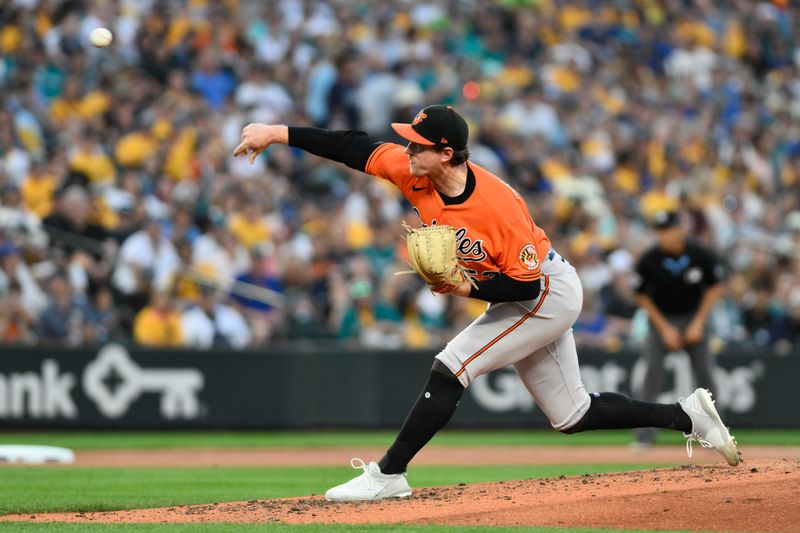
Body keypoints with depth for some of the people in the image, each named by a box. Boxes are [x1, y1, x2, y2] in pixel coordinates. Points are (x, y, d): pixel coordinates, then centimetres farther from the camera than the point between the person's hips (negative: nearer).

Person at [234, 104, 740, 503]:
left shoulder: (499, 205, -32)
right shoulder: (417, 174, -12)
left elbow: (527, 284, -26)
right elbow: (354, 147, -12)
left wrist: (470, 288, -35)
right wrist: (278, 133, -18)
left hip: (549, 293, -9)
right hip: (527, 302, 9)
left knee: (451, 368, -18)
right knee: (572, 415, 14)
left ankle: (389, 474, -12)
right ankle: (688, 416, 23)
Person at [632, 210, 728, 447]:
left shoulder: (701, 255, -18)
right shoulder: (649, 260, -19)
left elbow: (715, 287, -3)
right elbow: (642, 296, -6)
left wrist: (698, 322, -9)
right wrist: (664, 329, -9)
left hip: (693, 318, 1)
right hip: (662, 319, -1)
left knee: (704, 374, -1)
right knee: (651, 374, -12)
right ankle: (644, 436, -9)